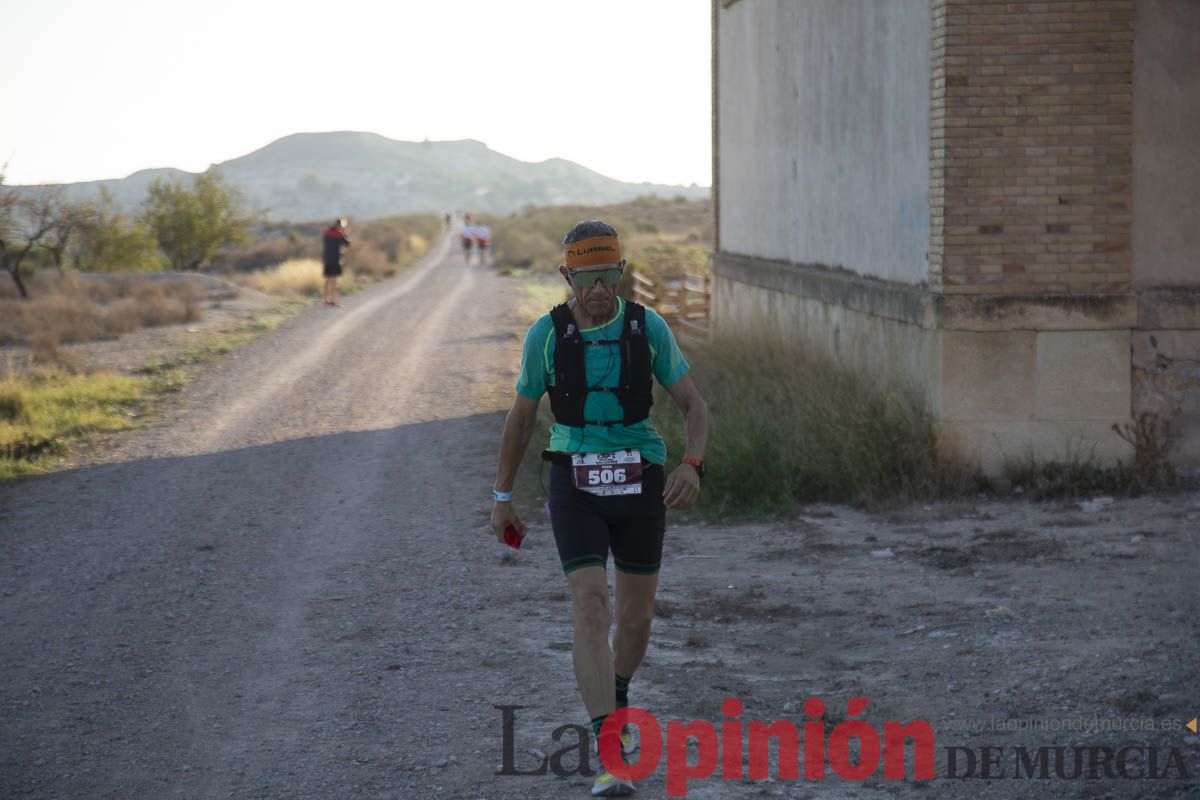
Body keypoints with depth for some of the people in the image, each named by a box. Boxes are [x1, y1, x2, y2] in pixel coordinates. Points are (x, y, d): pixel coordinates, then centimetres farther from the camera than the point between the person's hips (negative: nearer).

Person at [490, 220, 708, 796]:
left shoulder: (648, 327, -7)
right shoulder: (545, 335, -8)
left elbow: (694, 406, -2)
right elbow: (520, 416, 6)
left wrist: (692, 466, -22)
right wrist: (502, 498, 11)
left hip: (640, 486, 2)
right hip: (576, 488, -2)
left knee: (636, 616, 14)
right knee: (591, 609, -18)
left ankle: (616, 701, 47)